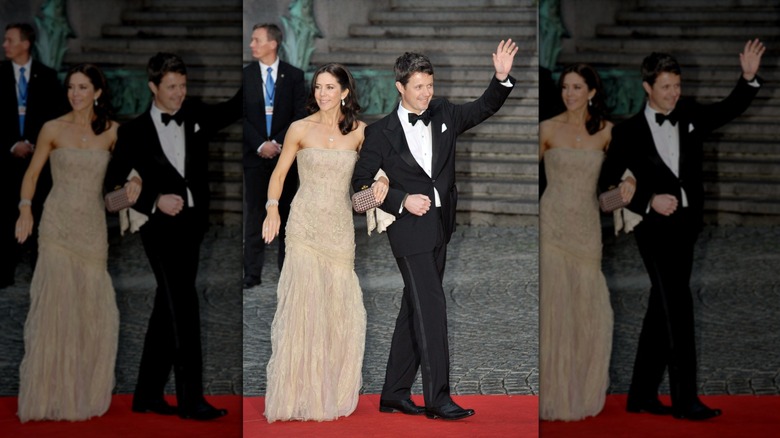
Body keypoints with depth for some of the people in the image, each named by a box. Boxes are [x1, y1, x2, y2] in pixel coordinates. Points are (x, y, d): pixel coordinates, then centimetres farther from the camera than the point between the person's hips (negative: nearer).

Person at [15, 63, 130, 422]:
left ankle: (85, 390, 18)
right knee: (55, 304, -8)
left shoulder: (112, 131, 3)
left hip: (93, 227, 2)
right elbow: (32, 173, 2)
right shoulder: (53, 129, 0)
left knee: (95, 308, 3)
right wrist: (25, 209, -13)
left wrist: (134, 182, -13)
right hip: (57, 225, -2)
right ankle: (50, 392, 1)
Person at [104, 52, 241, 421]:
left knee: (167, 312, 11)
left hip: (191, 226, 5)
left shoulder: (195, 117, 10)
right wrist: (155, 201, -12)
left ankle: (147, 394, 20)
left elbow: (234, 108, 4)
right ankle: (191, 399, -7)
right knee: (183, 310, -11)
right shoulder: (135, 132, -1)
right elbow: (113, 184, 0)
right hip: (161, 228, -5)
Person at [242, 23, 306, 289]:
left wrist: (278, 142, -12)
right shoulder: (246, 75, 3)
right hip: (255, 155, 0)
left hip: (285, 154, 0)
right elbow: (242, 116, 0)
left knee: (286, 213, 5)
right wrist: (260, 145, -11)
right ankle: (252, 274, 1)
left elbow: (300, 115, -1)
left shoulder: (294, 76, 2)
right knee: (254, 215, -1)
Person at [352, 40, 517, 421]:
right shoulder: (381, 132, -5)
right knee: (430, 308, -12)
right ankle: (437, 397, -9)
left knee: (415, 311, 11)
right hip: (410, 230, -6)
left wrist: (502, 78, -11)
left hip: (439, 229, 6)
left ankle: (394, 394, 20)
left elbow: (483, 108, 8)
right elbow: (361, 182, -2)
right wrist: (402, 200, -12)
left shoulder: (444, 116, 8)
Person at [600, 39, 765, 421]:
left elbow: (729, 109, 7)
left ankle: (641, 394, 20)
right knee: (678, 308, -12)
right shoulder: (628, 132, -3)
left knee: (662, 311, 11)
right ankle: (685, 399, -9)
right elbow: (609, 183, -2)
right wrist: (649, 201, -14)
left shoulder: (690, 117, 9)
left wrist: (748, 78, -11)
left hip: (685, 226, 5)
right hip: (655, 227, -5)